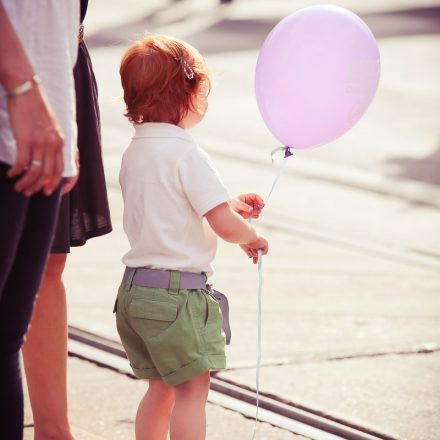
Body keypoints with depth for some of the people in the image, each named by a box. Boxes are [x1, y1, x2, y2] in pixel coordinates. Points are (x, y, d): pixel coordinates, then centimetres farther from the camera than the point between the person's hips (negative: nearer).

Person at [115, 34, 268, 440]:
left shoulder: (134, 152, 10)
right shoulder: (186, 156, -17)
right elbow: (224, 225, -20)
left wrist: (230, 205, 17)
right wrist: (252, 237, 1)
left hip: (134, 287, 9)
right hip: (177, 292, -9)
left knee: (161, 387, 18)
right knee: (193, 389, -3)